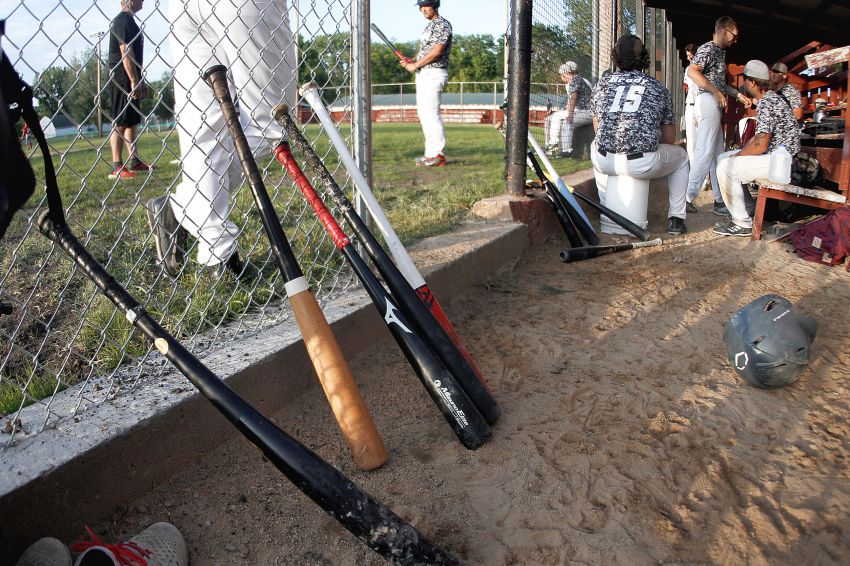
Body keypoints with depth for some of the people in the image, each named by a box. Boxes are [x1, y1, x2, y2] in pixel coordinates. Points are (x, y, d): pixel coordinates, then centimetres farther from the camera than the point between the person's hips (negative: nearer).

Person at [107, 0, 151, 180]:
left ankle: (134, 161, 18)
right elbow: (125, 52, -19)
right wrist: (134, 81, -22)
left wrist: (140, 81, 21)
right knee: (120, 123, -9)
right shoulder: (123, 20, -12)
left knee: (132, 121, 12)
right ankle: (116, 167, -8)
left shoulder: (129, 20, 19)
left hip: (130, 80, 10)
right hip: (122, 79, -10)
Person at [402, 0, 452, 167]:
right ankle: (431, 154, 15)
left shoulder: (442, 24, -9)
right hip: (423, 74, 10)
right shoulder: (429, 26, 20)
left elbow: (436, 51, -18)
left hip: (433, 74, -10)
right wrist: (412, 61, 6)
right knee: (423, 114, 11)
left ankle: (438, 155, -11)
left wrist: (415, 65, -12)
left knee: (431, 114, -13)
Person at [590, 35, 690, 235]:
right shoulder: (658, 88, 13)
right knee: (681, 155, 30)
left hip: (604, 162, 2)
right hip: (642, 164, -2)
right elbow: (670, 139, 17)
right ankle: (676, 219, 25)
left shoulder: (602, 83, 15)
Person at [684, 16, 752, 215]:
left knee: (717, 154, 9)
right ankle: (687, 198, -11)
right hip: (708, 102, -10)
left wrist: (738, 95, 21)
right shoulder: (708, 48, -7)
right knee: (705, 152, -13)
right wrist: (716, 92, -23)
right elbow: (692, 71, -24)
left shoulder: (720, 52, 23)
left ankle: (720, 201, 12)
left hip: (716, 106, 10)